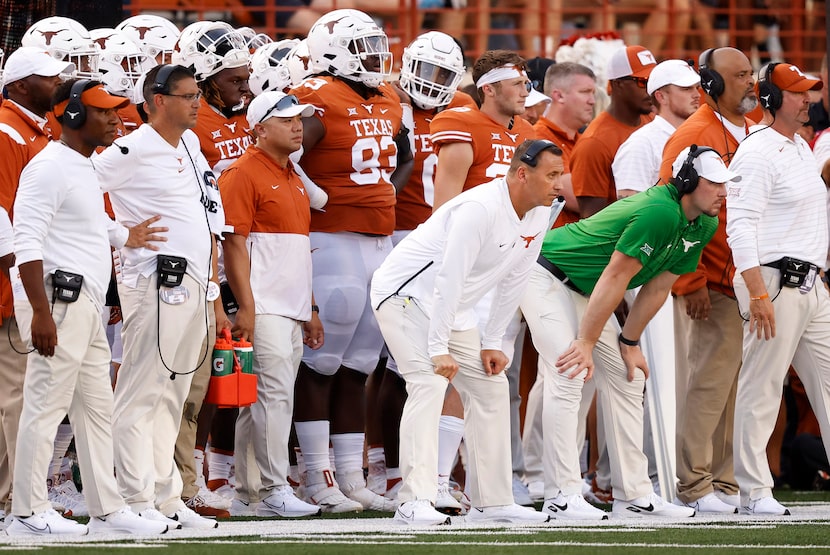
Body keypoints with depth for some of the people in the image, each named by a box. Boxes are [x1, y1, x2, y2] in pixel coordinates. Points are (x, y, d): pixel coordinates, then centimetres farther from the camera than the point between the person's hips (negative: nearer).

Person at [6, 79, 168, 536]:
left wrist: (122, 238, 34)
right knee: (46, 405, -8)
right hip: (56, 302, -10)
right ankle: (28, 512, -5)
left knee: (97, 409, 13)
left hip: (85, 308, 10)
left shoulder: (85, 169, 18)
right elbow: (27, 243, -20)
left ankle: (106, 510, 18)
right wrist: (41, 312, -25)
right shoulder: (50, 167, -13)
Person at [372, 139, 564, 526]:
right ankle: (415, 503, -28)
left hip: (452, 308, 9)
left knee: (490, 387, 7)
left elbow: (512, 283, 7)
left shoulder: (538, 215, -1)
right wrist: (439, 349, -30)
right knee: (429, 384, -23)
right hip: (405, 293, -9)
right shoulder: (480, 208, -29)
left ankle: (492, 501, 13)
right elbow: (449, 279, -30)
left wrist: (491, 343, 4)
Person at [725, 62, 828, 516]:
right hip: (774, 282, -9)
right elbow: (740, 225, -18)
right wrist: (758, 294, -23)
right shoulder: (757, 153, -11)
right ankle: (753, 491, -1)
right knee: (762, 388, -5)